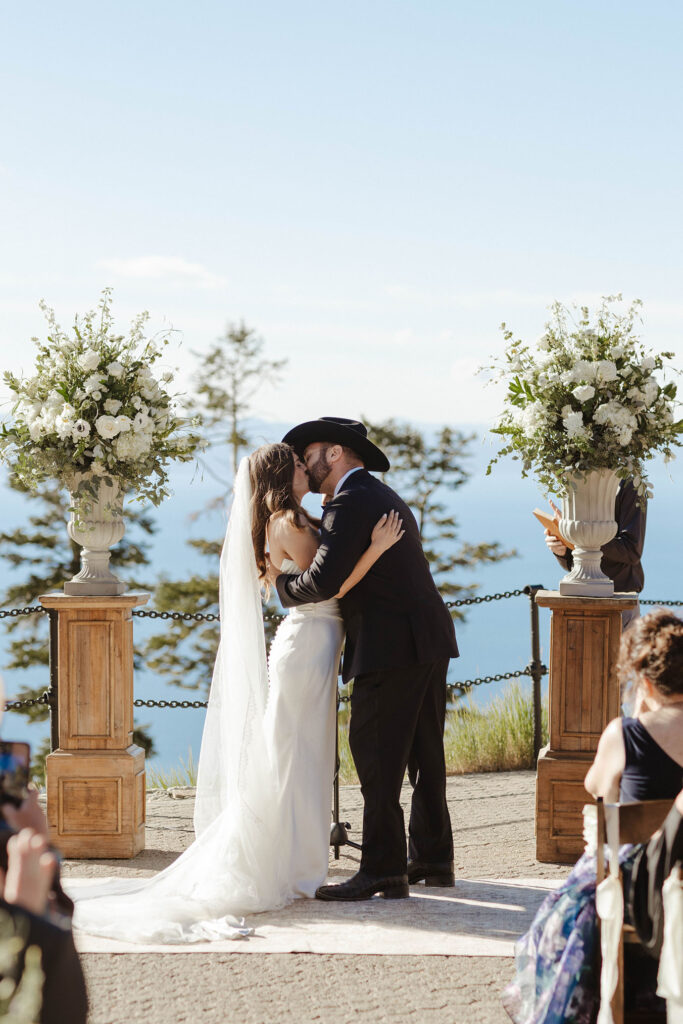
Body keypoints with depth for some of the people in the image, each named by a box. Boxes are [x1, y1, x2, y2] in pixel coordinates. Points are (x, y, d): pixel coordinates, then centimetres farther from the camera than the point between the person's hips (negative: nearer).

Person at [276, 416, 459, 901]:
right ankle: (433, 858, 21)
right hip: (430, 642, 10)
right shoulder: (388, 499, 21)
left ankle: (383, 870, -8)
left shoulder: (350, 504, -11)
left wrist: (284, 588, -1)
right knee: (424, 752, 15)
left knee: (377, 757, -8)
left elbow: (323, 581, -20)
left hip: (390, 649, -10)